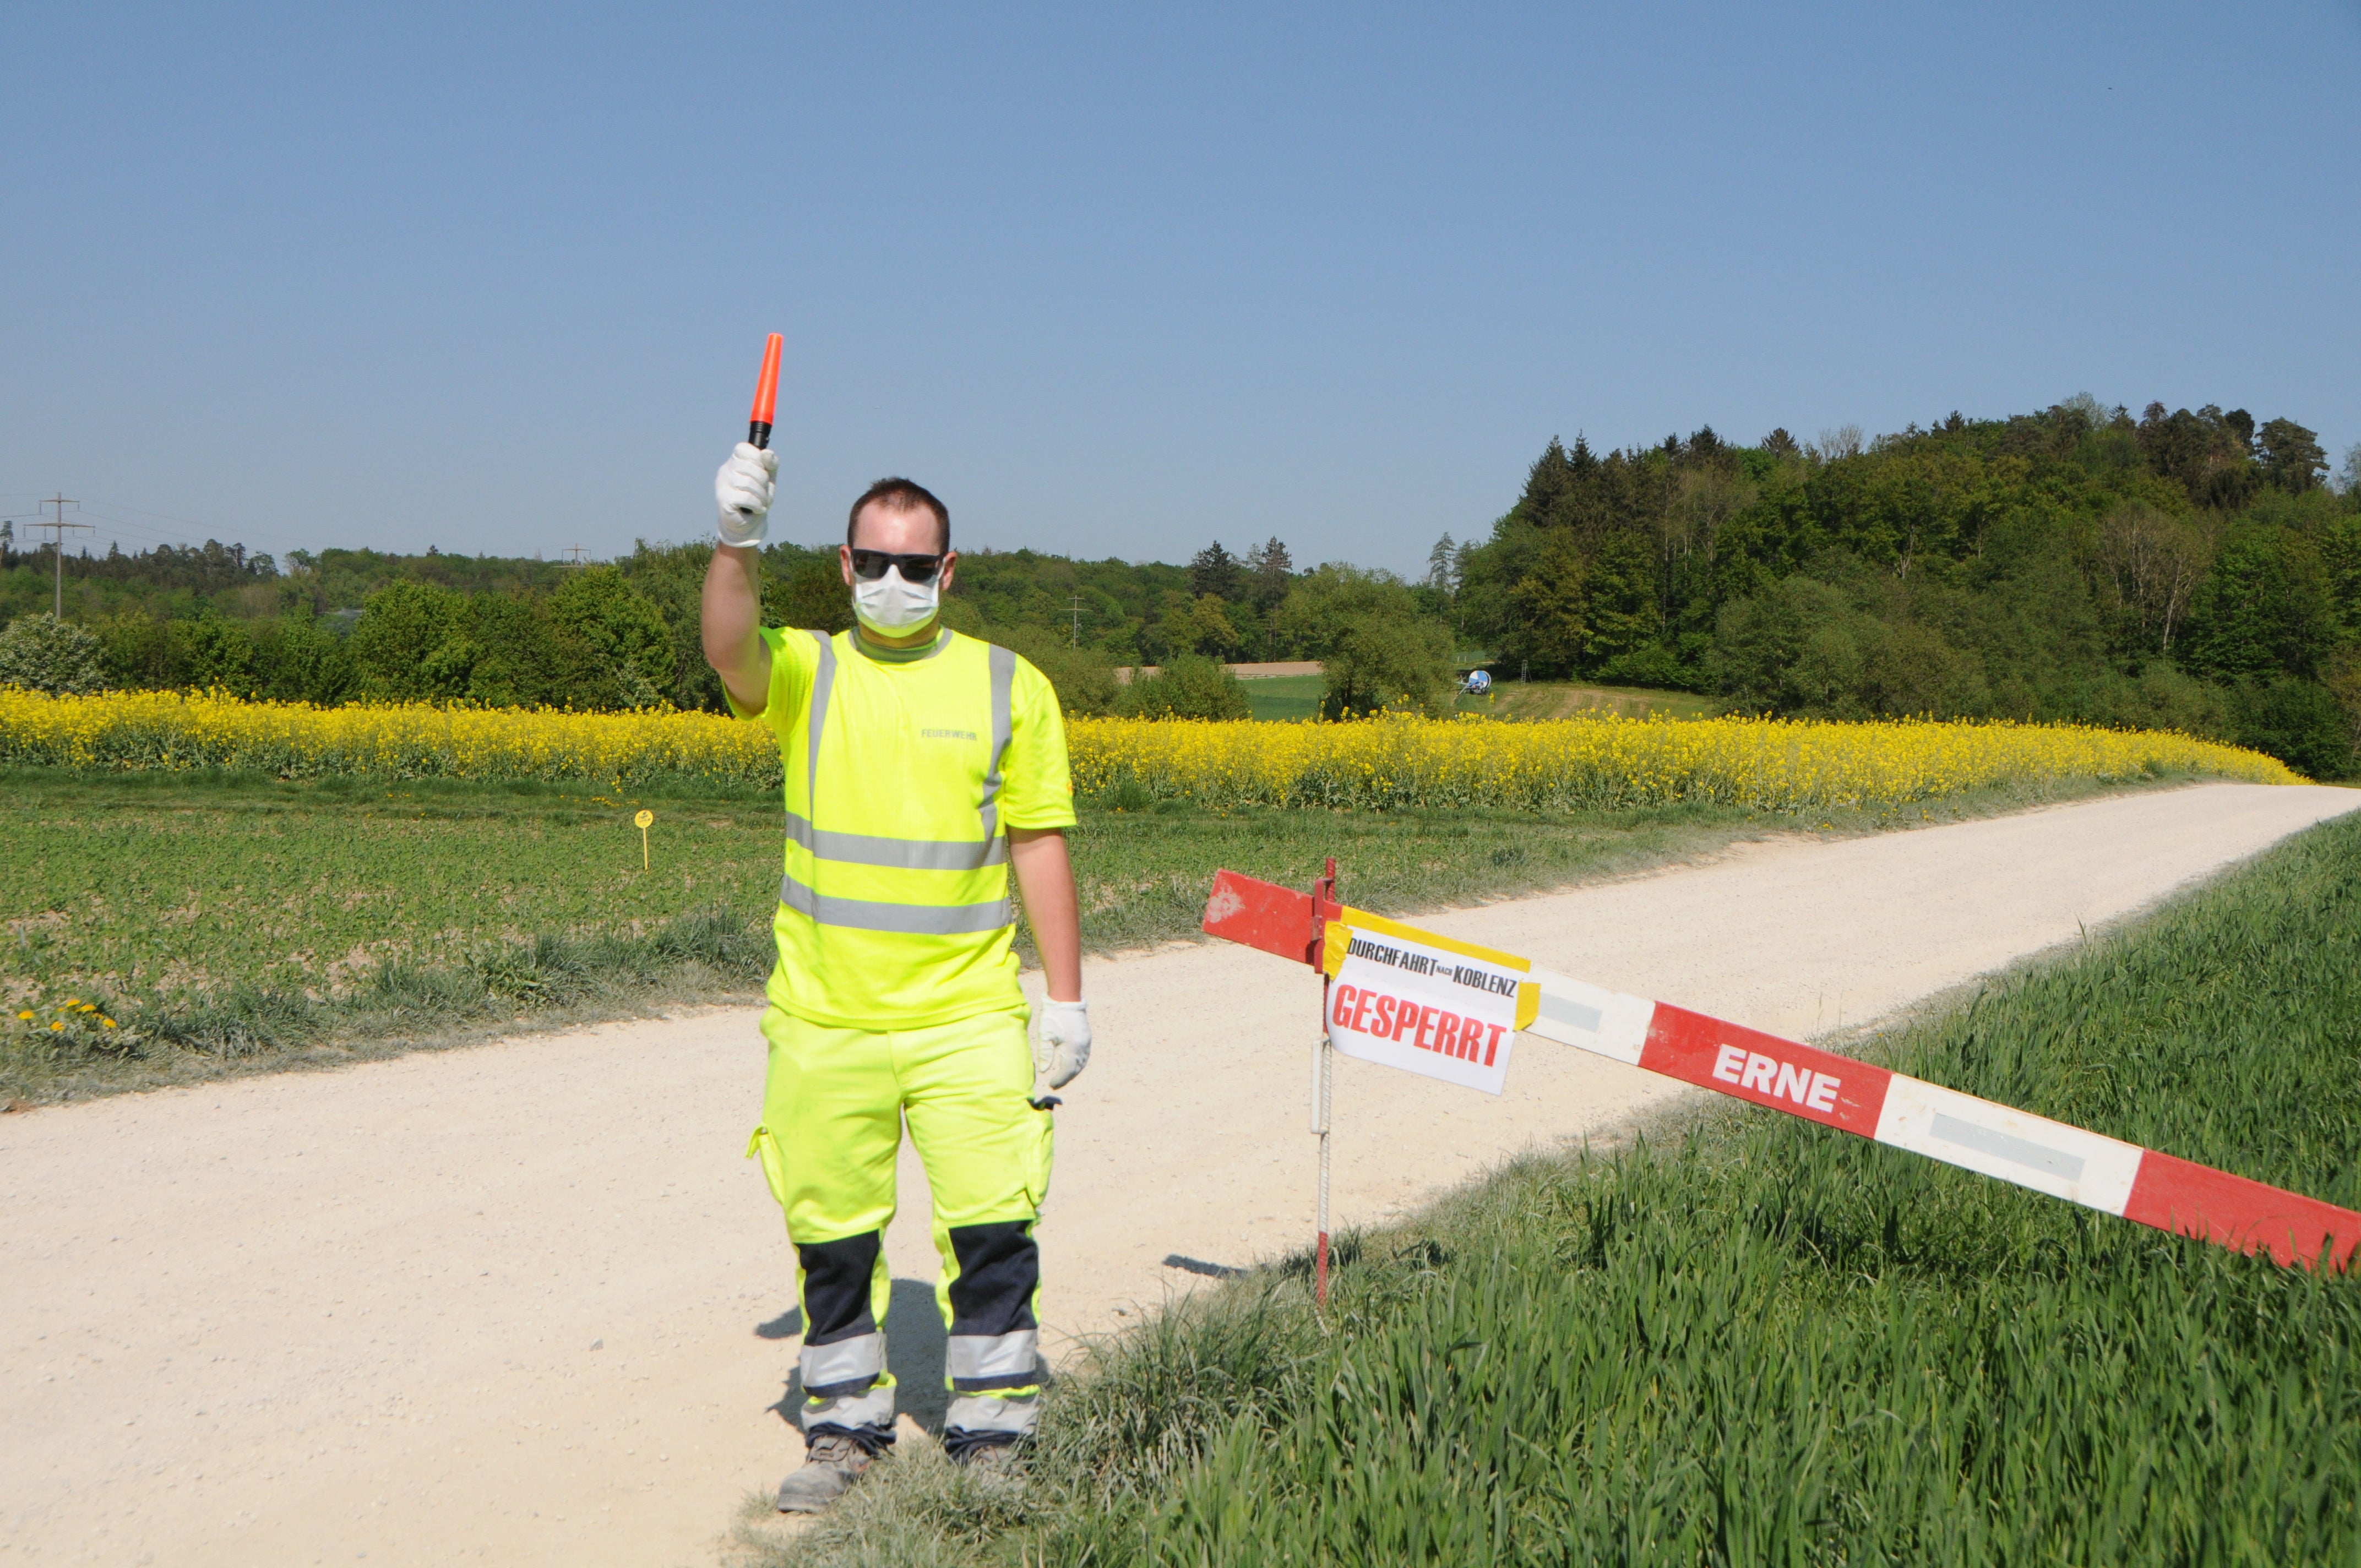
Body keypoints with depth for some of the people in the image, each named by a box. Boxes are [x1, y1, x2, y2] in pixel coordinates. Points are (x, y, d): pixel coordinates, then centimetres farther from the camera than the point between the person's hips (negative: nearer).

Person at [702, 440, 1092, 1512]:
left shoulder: (1011, 688, 2)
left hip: (967, 1021, -1)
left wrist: (1065, 998, 0)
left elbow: (1041, 850, 3)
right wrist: (736, 541, -39)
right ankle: (843, 1428, 28)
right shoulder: (805, 674, 1)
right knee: (831, 1241, 11)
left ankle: (994, 1435, 14)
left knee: (991, 1232, -2)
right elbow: (729, 651, -22)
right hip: (824, 1021, 1)